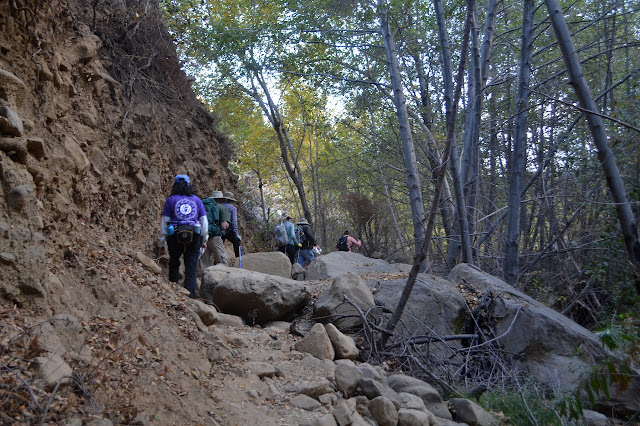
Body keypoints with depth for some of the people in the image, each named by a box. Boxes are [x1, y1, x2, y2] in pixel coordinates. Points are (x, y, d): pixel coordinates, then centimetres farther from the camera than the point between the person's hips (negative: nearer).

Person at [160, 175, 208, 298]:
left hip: (175, 236, 0)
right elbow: (204, 221, 8)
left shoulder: (171, 200, 4)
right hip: (194, 236, 1)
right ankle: (190, 295, -4)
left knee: (174, 264, 20)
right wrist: (204, 239, 14)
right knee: (191, 267, 2)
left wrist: (162, 239, 9)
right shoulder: (197, 200, 9)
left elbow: (164, 221, 3)